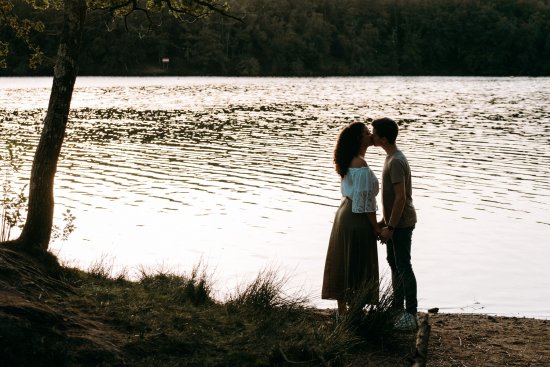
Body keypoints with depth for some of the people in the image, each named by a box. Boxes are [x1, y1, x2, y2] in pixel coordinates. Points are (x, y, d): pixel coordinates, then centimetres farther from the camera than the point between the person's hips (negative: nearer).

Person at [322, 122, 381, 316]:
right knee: (358, 266, -2)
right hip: (358, 219, -9)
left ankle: (342, 311, 22)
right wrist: (376, 228, -14)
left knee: (343, 263, 13)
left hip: (344, 212, 9)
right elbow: (365, 201, -20)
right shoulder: (361, 165, -20)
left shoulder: (347, 161, 8)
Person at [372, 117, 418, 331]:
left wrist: (390, 227, -21)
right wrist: (384, 221, 19)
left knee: (403, 267, -5)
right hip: (394, 222, 10)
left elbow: (401, 197, -24)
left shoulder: (396, 162, -21)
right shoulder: (392, 158, 10)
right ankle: (398, 308, 27)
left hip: (401, 224, -10)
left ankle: (411, 315, 1)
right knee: (394, 264, 16)